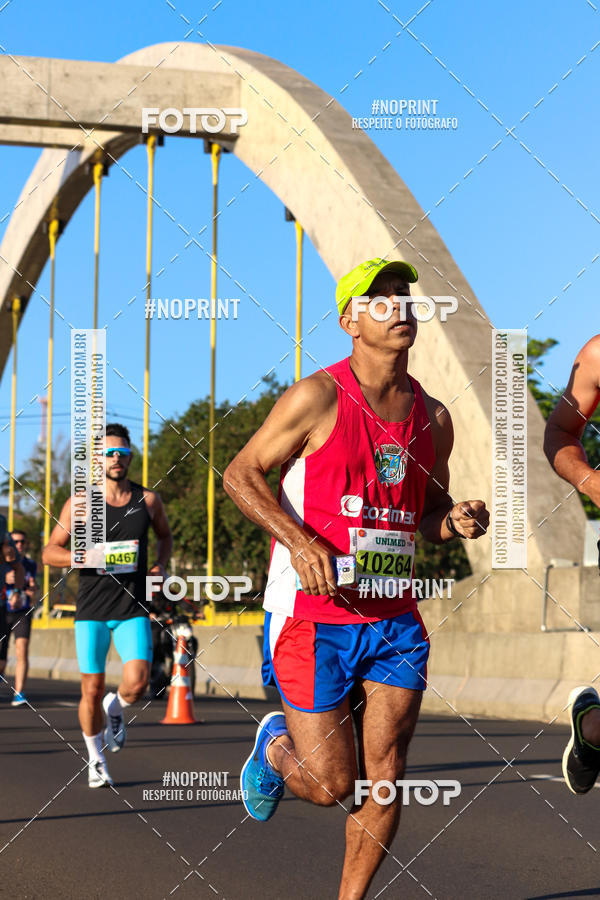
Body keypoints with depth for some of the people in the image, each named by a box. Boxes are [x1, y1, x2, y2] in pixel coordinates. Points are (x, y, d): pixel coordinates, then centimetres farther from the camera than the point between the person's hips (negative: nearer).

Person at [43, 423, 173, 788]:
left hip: (133, 609, 1)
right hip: (92, 610, -1)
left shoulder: (148, 500, 4)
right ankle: (96, 761, 24)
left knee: (137, 684, -16)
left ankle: (115, 709, 20)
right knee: (92, 689, 3)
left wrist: (161, 566, 5)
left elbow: (166, 535, 23)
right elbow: (50, 552, 1)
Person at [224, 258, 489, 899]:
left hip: (394, 618, 5)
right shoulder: (319, 397, -8)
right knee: (331, 784, -2)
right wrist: (300, 539, -18)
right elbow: (240, 474, -5)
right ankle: (275, 746, 32)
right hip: (312, 613, -5)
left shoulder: (433, 418, 8)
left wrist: (455, 522, -2)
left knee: (383, 778, 0)